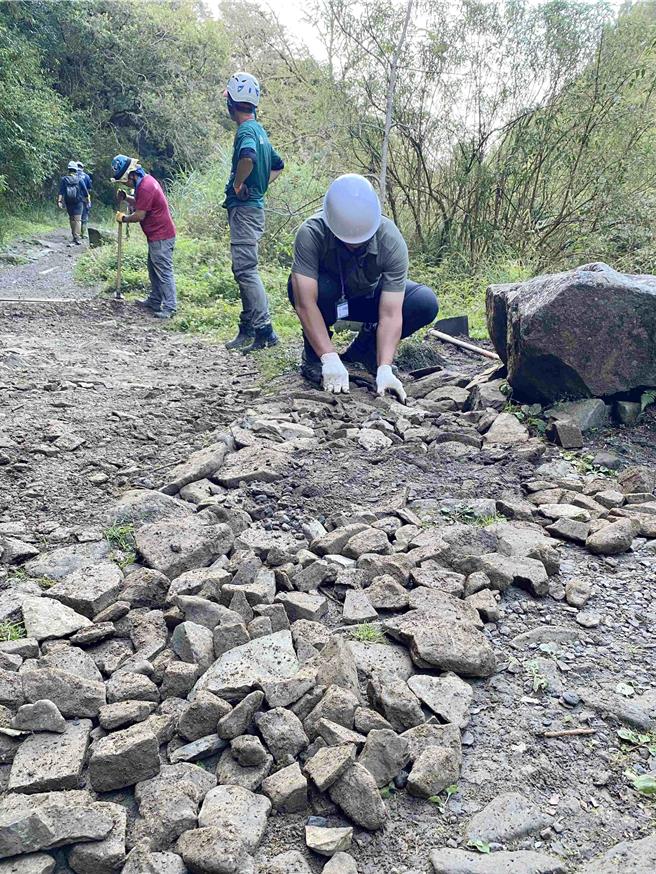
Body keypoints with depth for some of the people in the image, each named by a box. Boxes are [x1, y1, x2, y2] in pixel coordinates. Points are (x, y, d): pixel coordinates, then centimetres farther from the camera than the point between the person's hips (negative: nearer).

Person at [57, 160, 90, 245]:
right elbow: (85, 191, 3)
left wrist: (59, 201, -7)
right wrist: (88, 199, 16)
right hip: (78, 202, -2)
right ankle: (77, 237, -22)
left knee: (72, 219, 15)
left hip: (68, 203, 2)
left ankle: (75, 236, 20)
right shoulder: (79, 179, -1)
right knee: (77, 219, -8)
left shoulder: (64, 179, 1)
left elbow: (61, 191, -6)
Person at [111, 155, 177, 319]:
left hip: (161, 237, -11)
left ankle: (169, 308, -9)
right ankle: (154, 301, 26)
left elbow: (140, 215, -19)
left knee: (164, 272, -10)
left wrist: (124, 218, -2)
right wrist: (125, 198, 4)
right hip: (156, 235, 11)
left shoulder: (145, 187, -21)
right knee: (153, 270, 18)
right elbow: (140, 204, 22)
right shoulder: (144, 180, 11)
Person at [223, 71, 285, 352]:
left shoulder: (246, 131, -12)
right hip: (255, 205, 10)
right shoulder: (260, 131, 17)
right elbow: (278, 165, 30)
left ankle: (264, 329, -12)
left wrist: (237, 184, -20)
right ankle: (248, 329, 18)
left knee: (245, 269, -12)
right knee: (244, 269, 13)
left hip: (243, 208, -10)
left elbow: (248, 156, -35)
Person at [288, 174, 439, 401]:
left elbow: (390, 313, -32)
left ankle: (364, 348, 1)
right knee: (316, 287, -37)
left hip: (368, 299, 2)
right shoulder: (311, 233, -33)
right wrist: (330, 358, -44)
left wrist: (384, 369, -43)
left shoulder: (392, 241, -29)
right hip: (327, 298, -2)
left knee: (426, 303, -22)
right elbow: (305, 303, -38)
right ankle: (313, 355, -8)